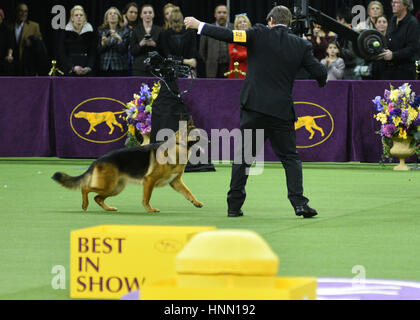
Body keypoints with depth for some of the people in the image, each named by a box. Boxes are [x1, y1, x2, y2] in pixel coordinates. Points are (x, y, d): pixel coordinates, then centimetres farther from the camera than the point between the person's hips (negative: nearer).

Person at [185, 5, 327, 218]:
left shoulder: (260, 34, -3)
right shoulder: (301, 45, 3)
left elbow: (229, 35, -8)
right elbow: (319, 72, 2)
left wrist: (199, 26, 1)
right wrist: (322, 81, 26)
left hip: (254, 108, -1)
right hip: (282, 111, 1)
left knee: (242, 157, 10)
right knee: (290, 157, 9)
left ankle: (234, 205, 9)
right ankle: (299, 202, -5)